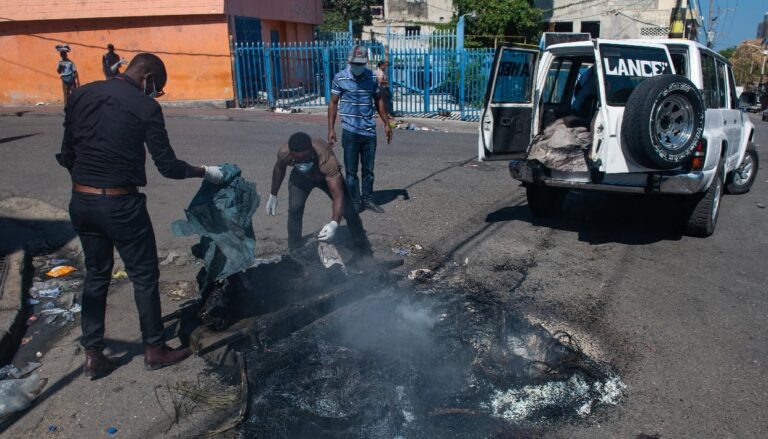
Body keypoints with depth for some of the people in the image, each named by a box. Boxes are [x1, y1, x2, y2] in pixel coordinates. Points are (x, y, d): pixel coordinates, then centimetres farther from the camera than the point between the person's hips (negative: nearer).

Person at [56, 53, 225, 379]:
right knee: (144, 276, 9)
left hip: (81, 201, 6)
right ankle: (154, 349, 21)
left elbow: (66, 155, 10)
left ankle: (93, 354, 23)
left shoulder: (80, 96, 7)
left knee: (96, 274, 18)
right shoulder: (145, 107, -10)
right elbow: (168, 166, -10)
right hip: (120, 203, -6)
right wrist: (205, 172, 5)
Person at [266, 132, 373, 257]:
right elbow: (279, 169, -9)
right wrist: (273, 196, 1)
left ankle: (365, 253, 13)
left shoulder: (327, 159, -46)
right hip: (301, 176, 2)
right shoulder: (284, 153, -35)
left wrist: (334, 223, -62)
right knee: (294, 209, -18)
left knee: (349, 211, -8)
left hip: (327, 176, -2)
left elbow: (338, 195, -48)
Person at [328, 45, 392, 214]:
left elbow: (378, 101, 14)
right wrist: (331, 129, -6)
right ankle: (355, 203, 12)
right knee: (351, 170, 3)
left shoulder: (372, 77, 4)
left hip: (370, 131, 3)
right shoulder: (340, 78, -5)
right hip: (350, 132, -3)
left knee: (368, 169, 11)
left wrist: (386, 124, 12)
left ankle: (368, 199, 23)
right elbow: (333, 104, 0)